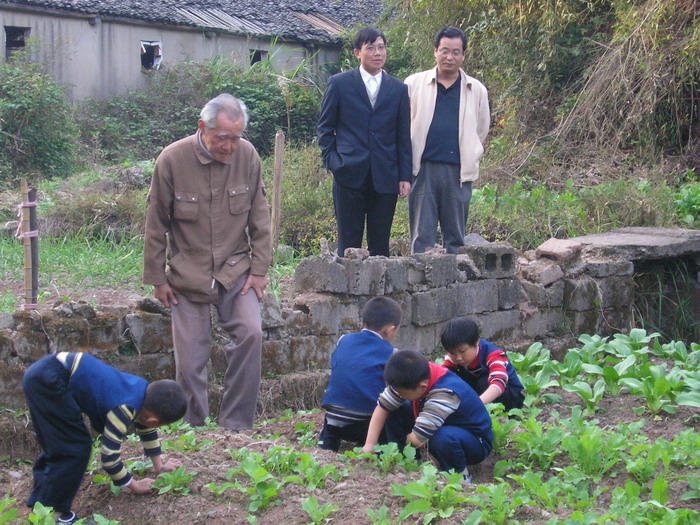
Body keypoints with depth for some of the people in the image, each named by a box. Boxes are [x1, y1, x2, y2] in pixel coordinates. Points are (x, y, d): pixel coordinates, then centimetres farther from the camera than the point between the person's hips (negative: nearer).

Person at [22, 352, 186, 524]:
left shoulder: (145, 391, 8)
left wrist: (159, 465, 35)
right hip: (47, 380, -10)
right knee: (75, 449, -5)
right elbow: (109, 456, -13)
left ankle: (39, 502, 33)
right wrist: (135, 485, 1)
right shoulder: (124, 410, -19)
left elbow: (147, 429, 27)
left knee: (58, 447, 21)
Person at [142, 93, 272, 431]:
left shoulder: (247, 156, -5)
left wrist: (259, 267, 2)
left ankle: (235, 425, -6)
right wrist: (157, 278, 0)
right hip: (187, 275, -1)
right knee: (190, 359, -1)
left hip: (236, 270, 1)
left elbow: (259, 217, 5)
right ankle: (193, 430, 20)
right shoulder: (172, 160, -11)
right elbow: (156, 225, -3)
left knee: (250, 333, -19)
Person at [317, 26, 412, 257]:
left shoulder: (398, 89, 11)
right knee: (349, 243, 1)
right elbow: (325, 128, 10)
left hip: (385, 178, 2)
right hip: (350, 177, -2)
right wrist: (331, 161, -2)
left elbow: (404, 136, 12)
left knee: (380, 245, 5)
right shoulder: (339, 84, 5)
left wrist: (405, 176, 5)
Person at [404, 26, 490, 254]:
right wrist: (408, 163, 7)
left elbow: (481, 130, 19)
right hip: (423, 169, -1)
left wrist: (469, 159, 13)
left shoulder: (477, 90, 8)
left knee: (456, 237, 7)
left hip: (458, 172, 1)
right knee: (421, 235, -1)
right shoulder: (414, 84, 5)